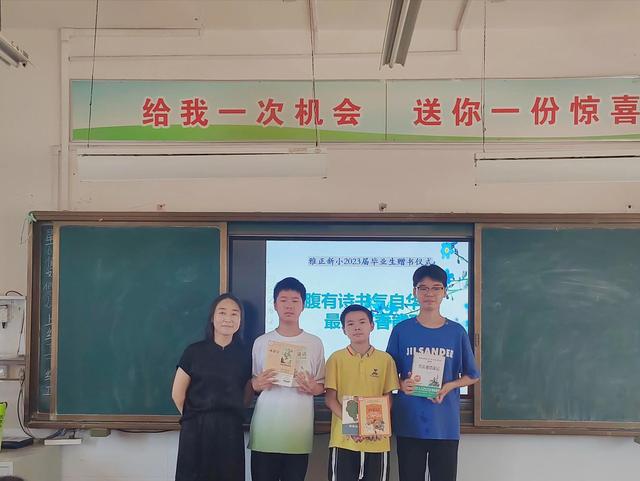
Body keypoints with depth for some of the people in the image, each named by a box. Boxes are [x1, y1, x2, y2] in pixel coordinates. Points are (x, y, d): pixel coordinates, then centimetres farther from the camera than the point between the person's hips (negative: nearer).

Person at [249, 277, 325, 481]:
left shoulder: (314, 343, 5)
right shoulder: (261, 342, 6)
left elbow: (322, 386, 10)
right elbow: (252, 383, 11)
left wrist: (313, 388, -12)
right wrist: (257, 384, -10)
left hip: (298, 434, 0)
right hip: (265, 433, 0)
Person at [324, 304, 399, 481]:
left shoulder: (385, 359, 4)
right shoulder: (336, 358, 1)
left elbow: (388, 398, 7)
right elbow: (330, 398, 0)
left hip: (377, 440, 1)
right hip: (343, 439, -1)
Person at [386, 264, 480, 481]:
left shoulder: (457, 332, 3)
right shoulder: (401, 330, 1)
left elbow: (472, 376, 8)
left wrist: (449, 386, -11)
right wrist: (402, 384, -15)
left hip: (445, 424, 0)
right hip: (409, 423, 0)